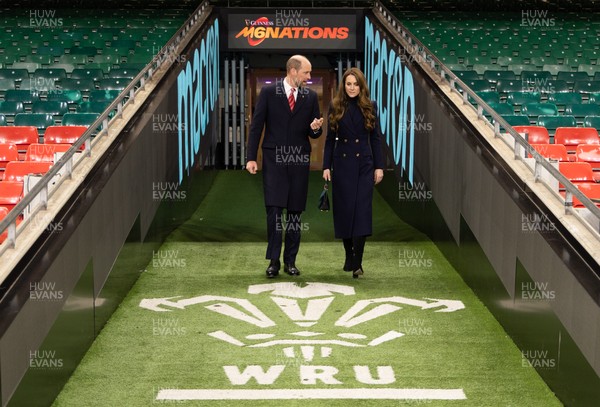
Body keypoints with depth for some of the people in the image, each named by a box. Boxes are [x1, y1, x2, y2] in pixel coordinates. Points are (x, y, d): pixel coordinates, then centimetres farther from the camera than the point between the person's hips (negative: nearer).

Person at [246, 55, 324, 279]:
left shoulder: (311, 97, 7)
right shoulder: (268, 92, 0)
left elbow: (314, 133, 12)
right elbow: (256, 125, -1)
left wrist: (315, 128, -13)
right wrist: (251, 157, -7)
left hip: (299, 160, 3)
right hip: (274, 159, -3)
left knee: (295, 211, 5)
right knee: (274, 209, -8)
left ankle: (290, 260, 14)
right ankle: (274, 260, 0)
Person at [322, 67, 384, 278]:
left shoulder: (370, 107, 4)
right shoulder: (335, 107, 4)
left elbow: (375, 138, 4)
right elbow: (330, 138, 5)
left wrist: (379, 166, 0)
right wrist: (326, 166, -1)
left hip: (364, 165, -1)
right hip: (342, 164, 1)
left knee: (362, 210, -7)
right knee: (343, 210, 5)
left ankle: (357, 263, -8)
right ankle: (349, 256, 21)